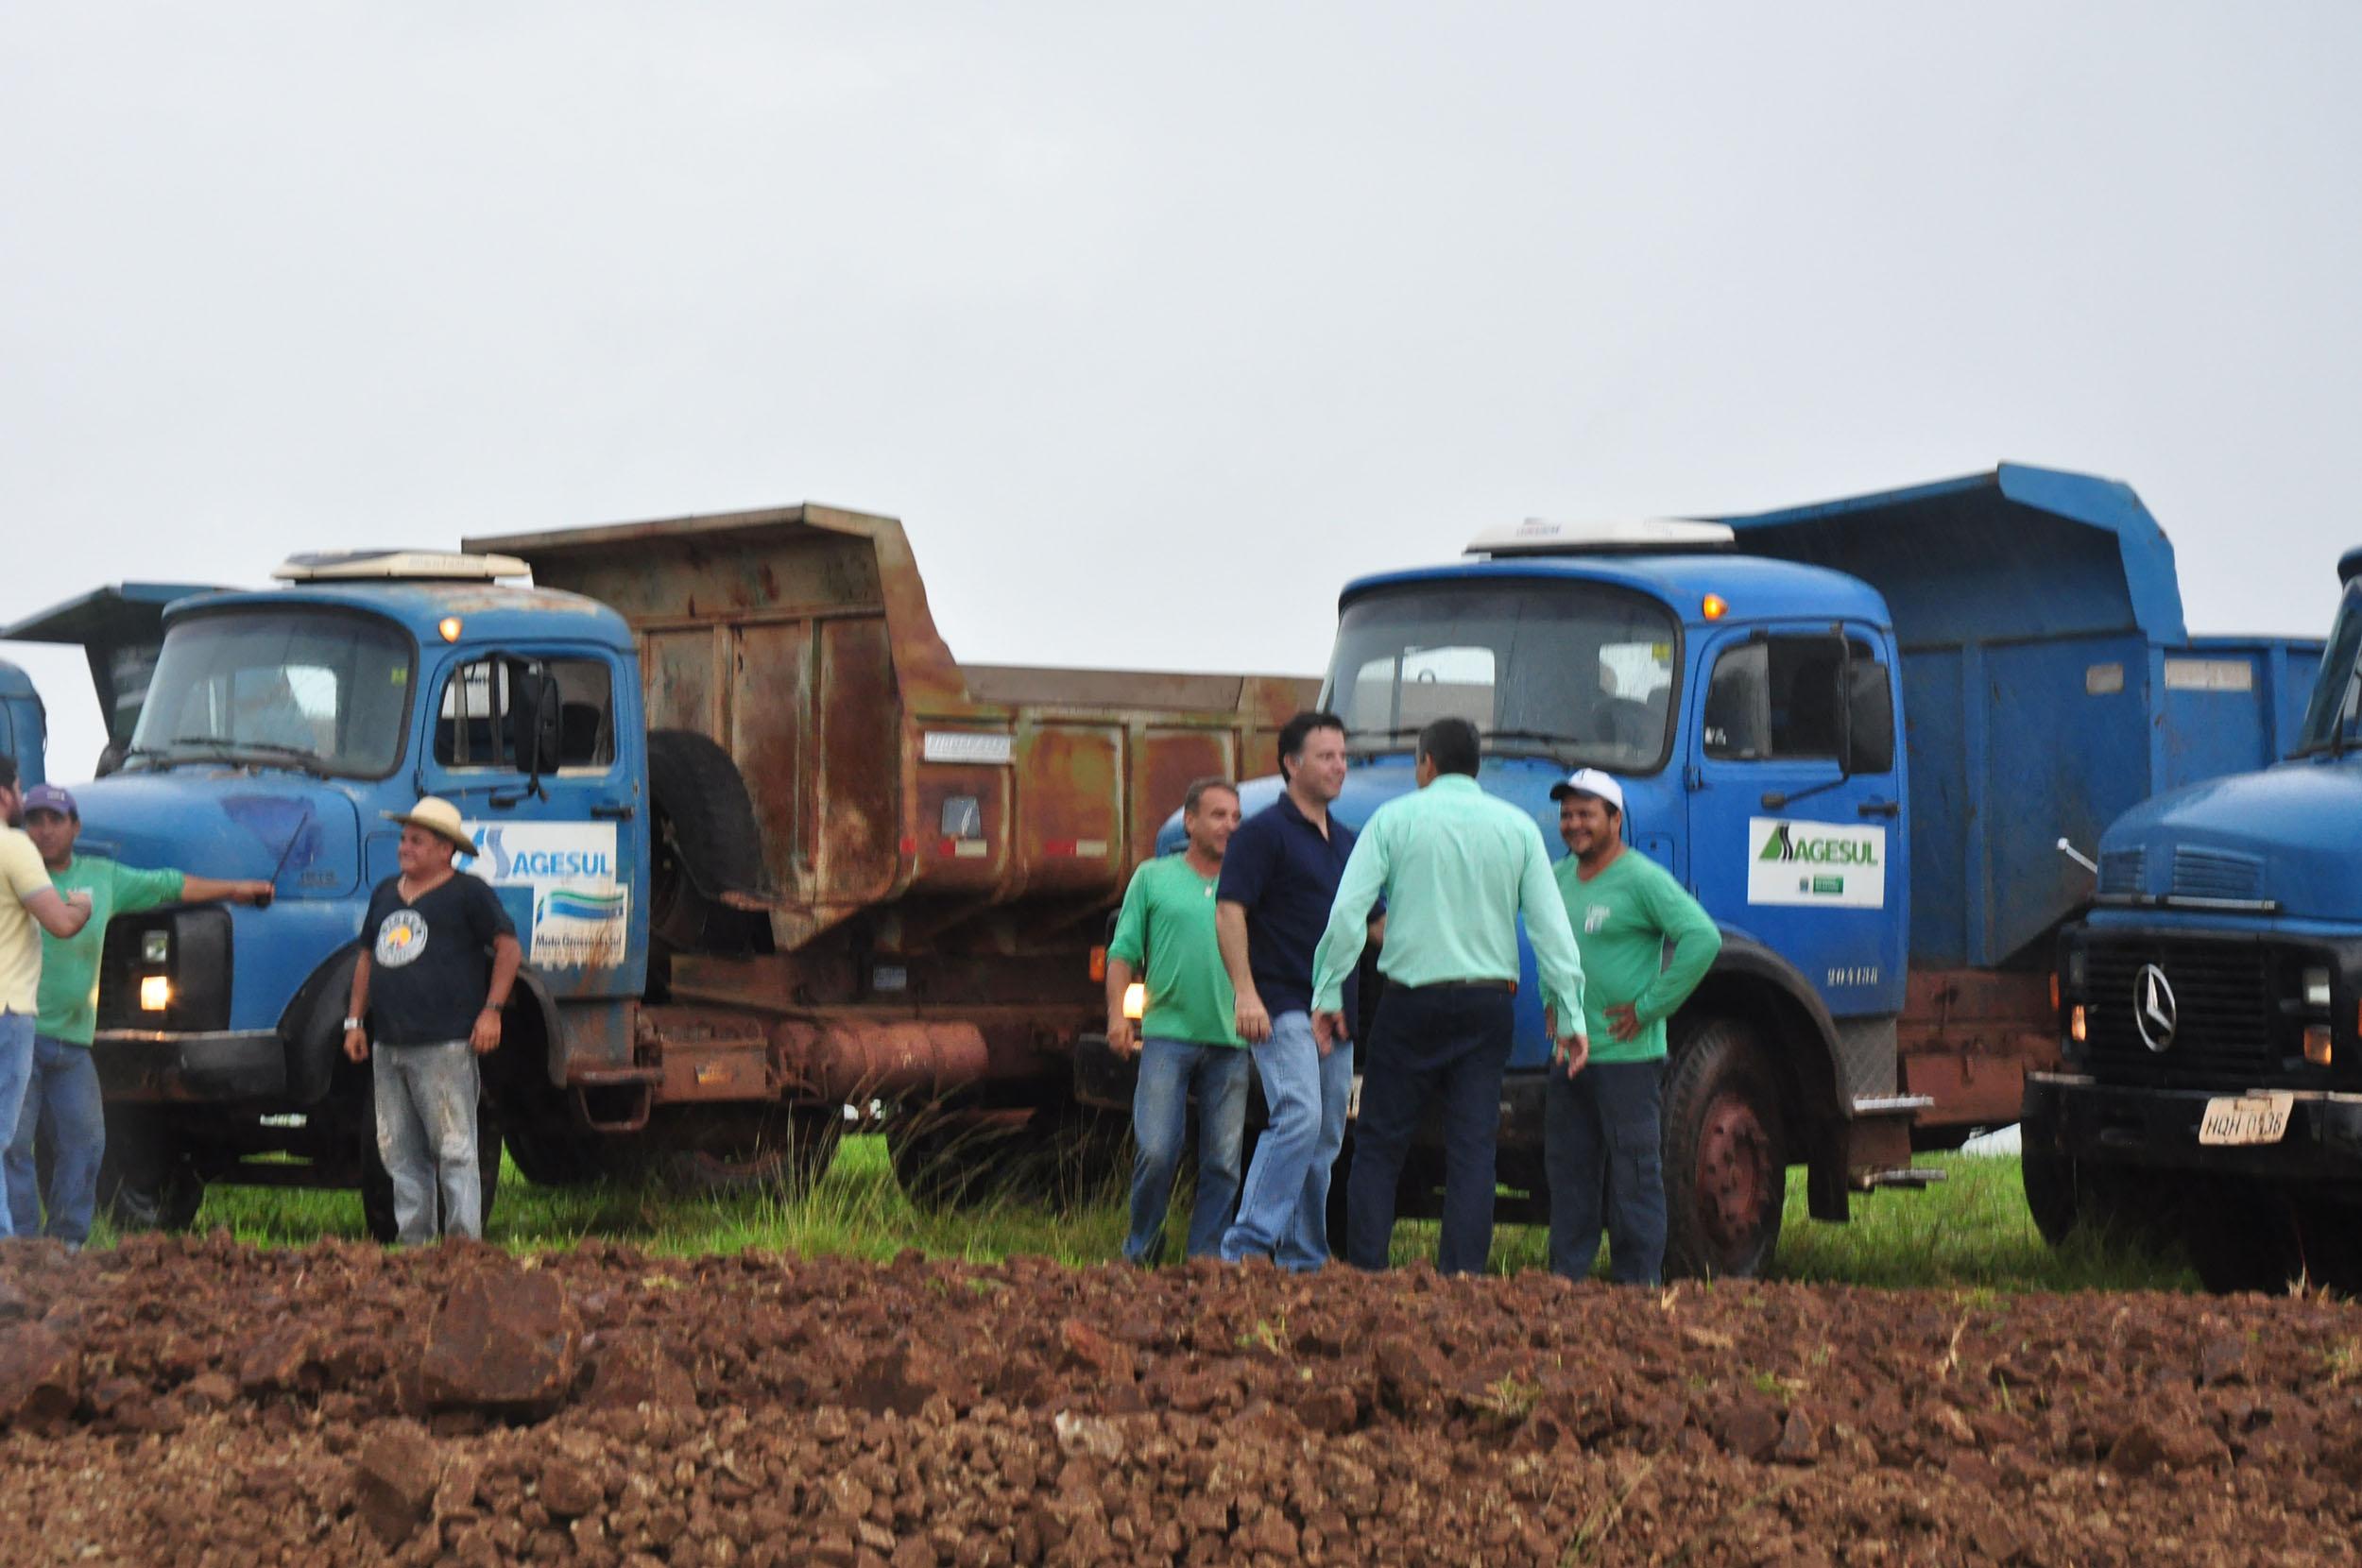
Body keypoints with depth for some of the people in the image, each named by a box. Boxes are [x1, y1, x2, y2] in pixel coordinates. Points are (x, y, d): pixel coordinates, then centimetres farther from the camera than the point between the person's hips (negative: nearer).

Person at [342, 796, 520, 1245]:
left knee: (454, 1149, -8)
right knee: (400, 1153, 7)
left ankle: (464, 1240, -6)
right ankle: (412, 1239, 13)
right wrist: (355, 1020, 19)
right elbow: (367, 959, 26)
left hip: (445, 1044, -7)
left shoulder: (468, 893, 0)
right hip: (388, 1047, 7)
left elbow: (508, 947, -2)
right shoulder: (384, 895, 20)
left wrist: (492, 1010, -9)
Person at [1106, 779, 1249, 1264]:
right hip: (1167, 1035, -2)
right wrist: (1117, 1014, -5)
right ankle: (1141, 1247, 9)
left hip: (1230, 1042, 2)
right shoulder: (1153, 878, 9)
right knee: (1156, 1151, -10)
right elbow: (1123, 952, 7)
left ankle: (1206, 1256, 8)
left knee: (1223, 1161, 1)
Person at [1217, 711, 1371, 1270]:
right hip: (1283, 1007, -8)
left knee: (1325, 1140, 9)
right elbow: (1229, 912, -12)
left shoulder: (1347, 841, 19)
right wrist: (1246, 992, -21)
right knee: (1299, 1118, -22)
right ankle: (1246, 1245, -21)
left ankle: (1303, 1256, 15)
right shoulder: (1264, 833, -5)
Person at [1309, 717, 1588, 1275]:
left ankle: (1364, 1270, 0)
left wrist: (1327, 993, -3)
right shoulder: (1518, 827, 7)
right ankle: (1463, 1275, -3)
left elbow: (1347, 913, -7)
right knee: (1473, 1146, 2)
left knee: (1380, 1144, 5)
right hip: (1489, 1004, 2)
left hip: (1411, 1000, -2)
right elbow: (1551, 926, 4)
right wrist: (1570, 1014, 6)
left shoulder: (1395, 819, 0)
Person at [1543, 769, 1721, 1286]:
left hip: (1626, 1055, -8)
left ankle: (1638, 1282, 0)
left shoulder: (1642, 879, -10)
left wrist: (1648, 1008, -16)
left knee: (1633, 1176, -4)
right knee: (1568, 1171, 10)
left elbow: (1703, 938, -18)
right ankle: (1567, 1275, 17)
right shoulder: (1560, 876, 14)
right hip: (1569, 1055, 8)